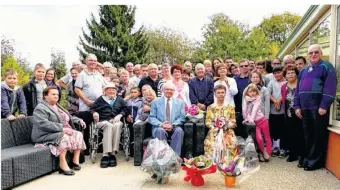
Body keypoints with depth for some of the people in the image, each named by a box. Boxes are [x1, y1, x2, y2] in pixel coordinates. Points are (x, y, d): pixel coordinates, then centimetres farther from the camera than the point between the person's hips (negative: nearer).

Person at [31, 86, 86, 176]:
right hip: (46, 135, -8)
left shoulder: (58, 106, 20)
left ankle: (75, 160, -14)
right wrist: (62, 128, -27)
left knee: (78, 134, -13)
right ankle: (63, 165, -33)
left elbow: (69, 118, 29)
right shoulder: (40, 108, -8)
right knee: (64, 137, -35)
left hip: (62, 132, 8)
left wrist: (79, 120, 9)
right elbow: (44, 124, -23)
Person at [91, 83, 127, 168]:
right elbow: (92, 108, 14)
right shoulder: (100, 99, 24)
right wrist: (94, 113, -8)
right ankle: (106, 154, -42)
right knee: (108, 125, -36)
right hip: (103, 121, -1)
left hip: (115, 120, 1)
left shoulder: (120, 100, 26)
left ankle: (113, 153, -39)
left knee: (117, 125, -35)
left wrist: (120, 115, -5)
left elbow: (125, 109, 13)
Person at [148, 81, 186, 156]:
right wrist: (161, 124, -17)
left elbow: (182, 117, 5)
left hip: (174, 128, 1)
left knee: (179, 130, -32)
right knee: (160, 131, -35)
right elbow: (151, 118, 3)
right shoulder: (155, 102, 10)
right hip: (159, 128, -1)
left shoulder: (180, 102, 13)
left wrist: (173, 125, -14)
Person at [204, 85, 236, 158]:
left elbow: (234, 122, 7)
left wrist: (227, 126, -14)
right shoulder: (210, 107, 12)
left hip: (227, 132, 0)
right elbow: (207, 122, 6)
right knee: (210, 143, -31)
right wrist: (213, 127, -14)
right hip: (214, 131, 0)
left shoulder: (230, 107, 12)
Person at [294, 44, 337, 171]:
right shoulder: (303, 70, 18)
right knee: (308, 135, 13)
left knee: (318, 136, 1)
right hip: (305, 108, 6)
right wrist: (297, 106, 8)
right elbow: (298, 89, 17)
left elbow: (330, 88, -12)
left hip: (318, 107, -6)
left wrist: (324, 106, -18)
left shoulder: (326, 66, -1)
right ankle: (307, 159, 24)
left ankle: (315, 161, 10)